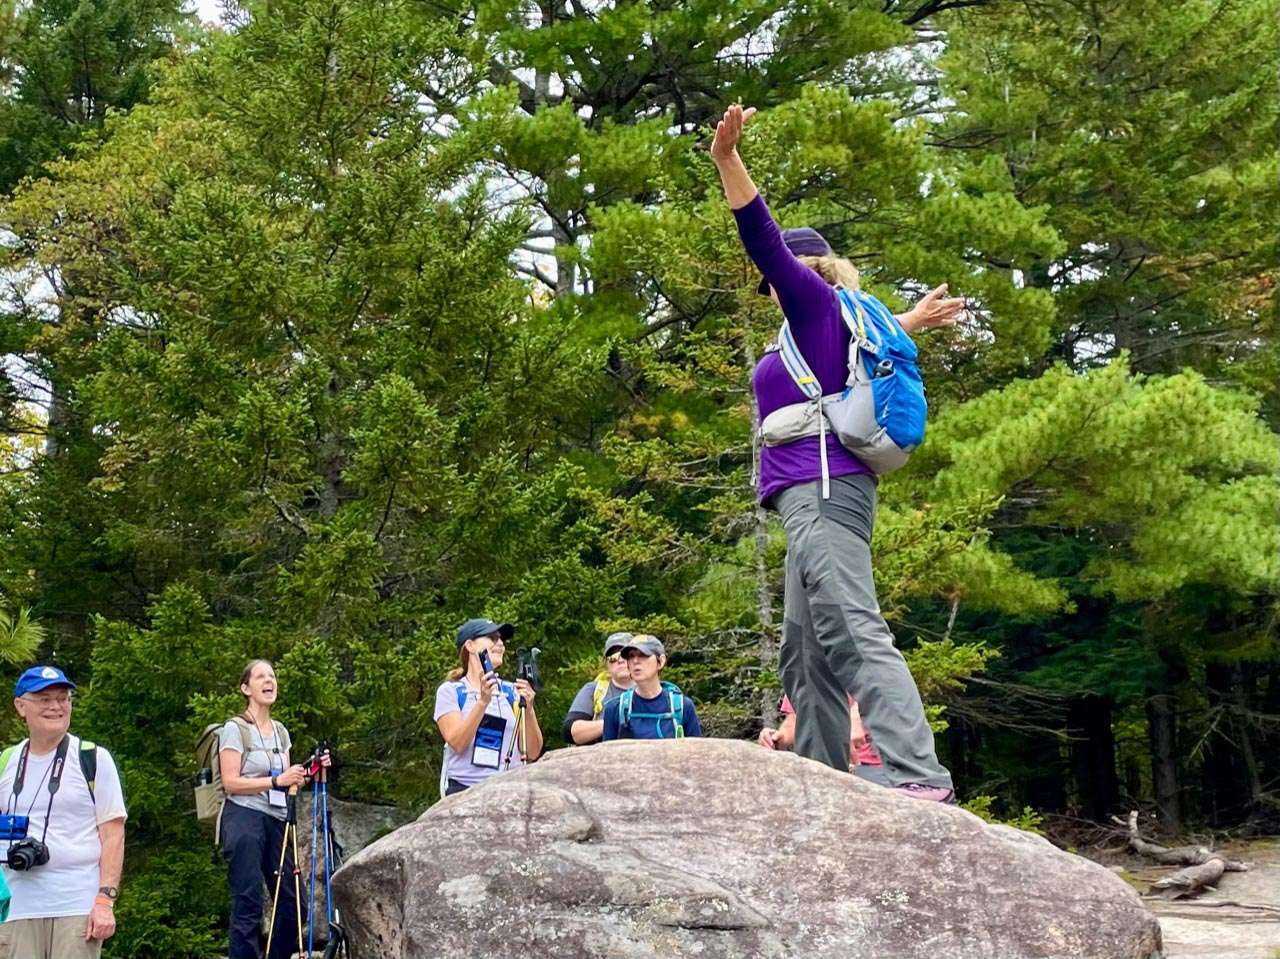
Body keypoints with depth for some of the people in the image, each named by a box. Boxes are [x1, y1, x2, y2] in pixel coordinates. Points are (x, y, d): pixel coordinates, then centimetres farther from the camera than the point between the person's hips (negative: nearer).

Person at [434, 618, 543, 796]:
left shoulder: (512, 692, 12)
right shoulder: (450, 691, 6)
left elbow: (532, 753, 5)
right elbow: (457, 743, -9)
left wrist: (528, 709, -9)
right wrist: (483, 701, -18)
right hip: (463, 788, -2)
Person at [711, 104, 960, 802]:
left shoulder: (816, 301, 3)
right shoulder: (827, 326, 26)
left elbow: (763, 240, -11)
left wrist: (728, 161, -19)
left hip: (821, 491, -11)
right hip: (813, 497, 11)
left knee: (852, 634, -22)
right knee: (805, 656, 9)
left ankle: (920, 777, -32)